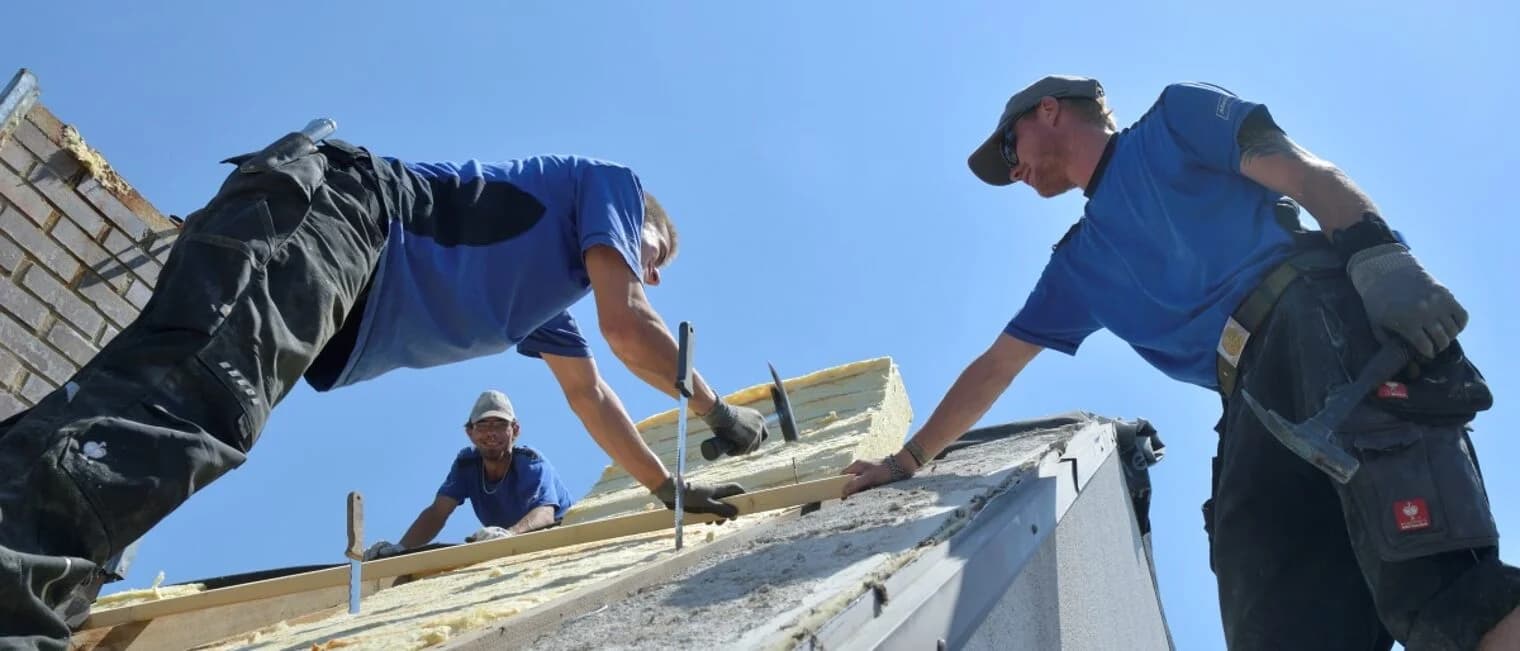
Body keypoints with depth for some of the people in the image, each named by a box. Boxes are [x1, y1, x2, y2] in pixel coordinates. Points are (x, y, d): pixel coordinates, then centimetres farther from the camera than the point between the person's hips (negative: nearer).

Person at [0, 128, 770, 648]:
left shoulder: (545, 297, 37)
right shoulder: (612, 185, 16)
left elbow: (590, 398, 43)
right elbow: (628, 325, 3)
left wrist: (672, 491, 48)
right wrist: (716, 410, 18)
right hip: (330, 207, -10)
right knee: (185, 401, -33)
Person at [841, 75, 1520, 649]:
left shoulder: (1175, 118, 18)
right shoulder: (1080, 262, 33)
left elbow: (1300, 170, 3)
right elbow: (993, 369, 37)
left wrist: (1376, 251, -16)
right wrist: (907, 459, 42)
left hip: (1316, 313, -5)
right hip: (1258, 403, 6)